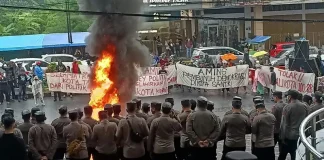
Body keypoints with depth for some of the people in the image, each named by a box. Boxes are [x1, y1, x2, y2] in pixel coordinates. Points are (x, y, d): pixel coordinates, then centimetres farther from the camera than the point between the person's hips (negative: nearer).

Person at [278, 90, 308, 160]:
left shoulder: (287, 107, -12)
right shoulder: (304, 106, 5)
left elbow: (284, 124, -13)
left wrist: (282, 137, -8)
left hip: (289, 136, -5)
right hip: (301, 136, 5)